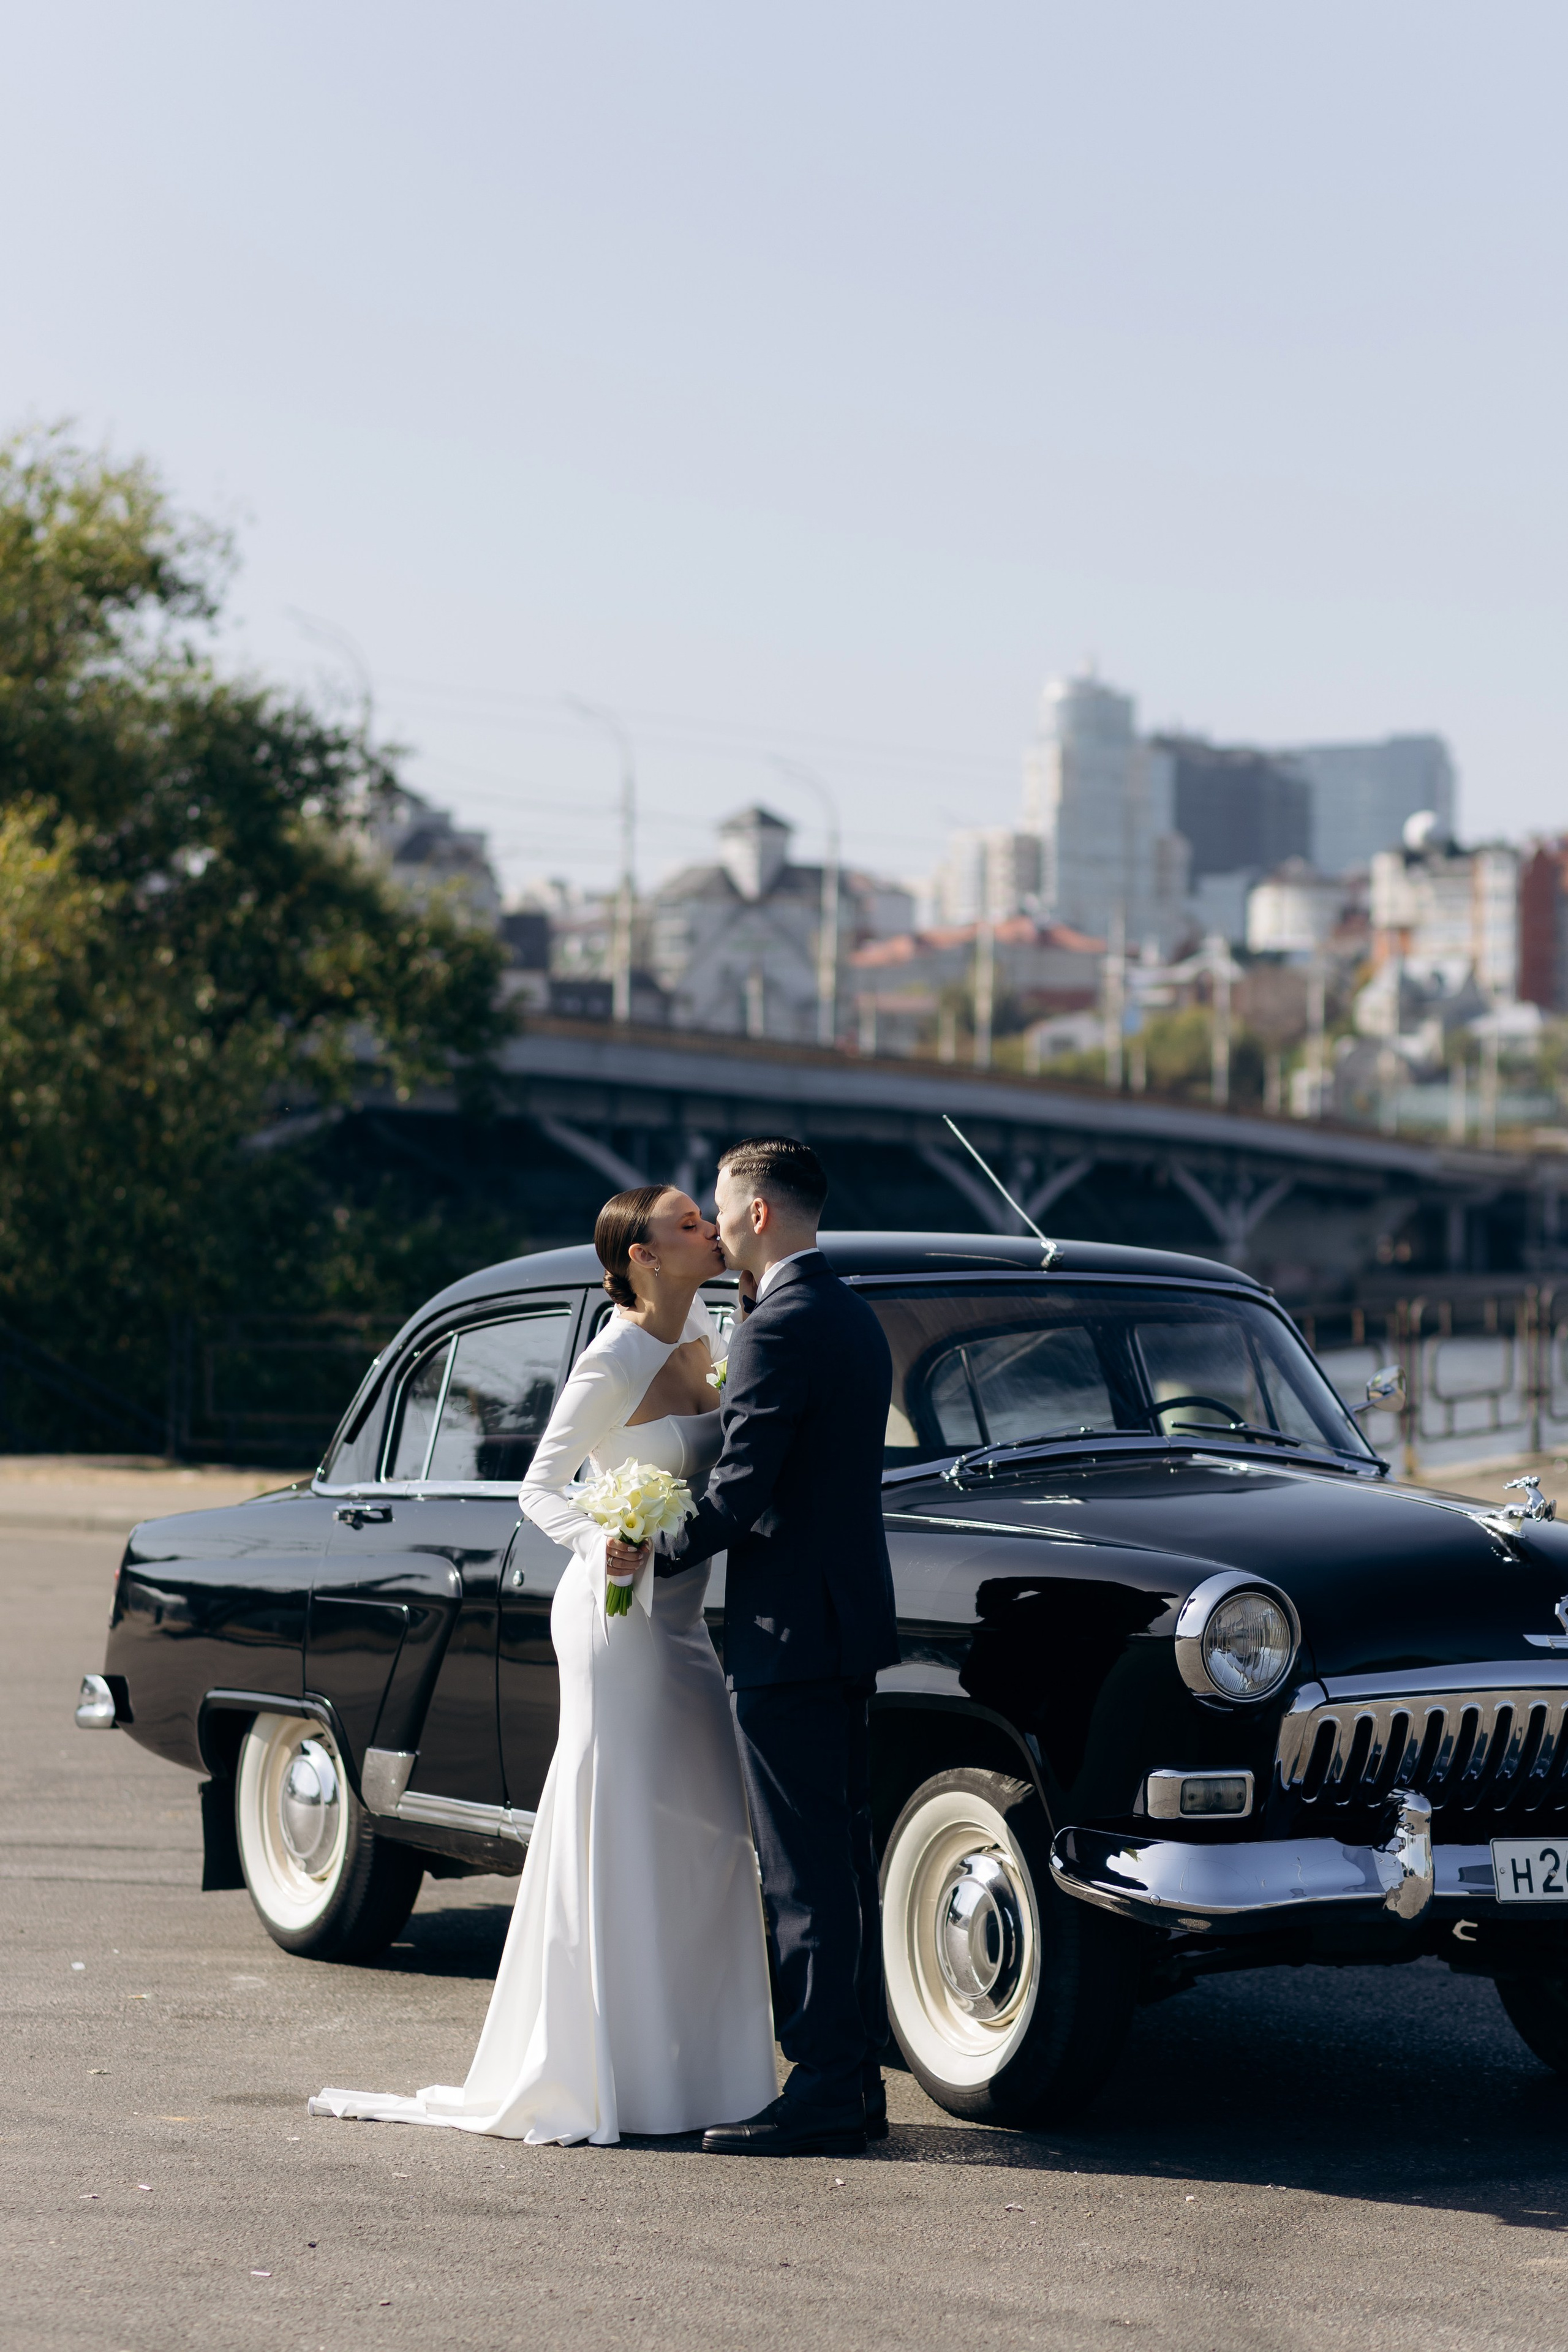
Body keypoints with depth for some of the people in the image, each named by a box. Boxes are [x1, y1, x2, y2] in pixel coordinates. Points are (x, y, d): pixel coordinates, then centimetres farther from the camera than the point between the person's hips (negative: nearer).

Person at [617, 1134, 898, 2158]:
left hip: (791, 1632, -10)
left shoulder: (778, 1330, -16)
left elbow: (741, 1491, -20)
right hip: (854, 1621, 10)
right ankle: (858, 2073, 17)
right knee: (844, 1860, 13)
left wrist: (657, 1553, -5)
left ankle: (822, 2091, -3)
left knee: (807, 1874, -6)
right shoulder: (857, 1322, 14)